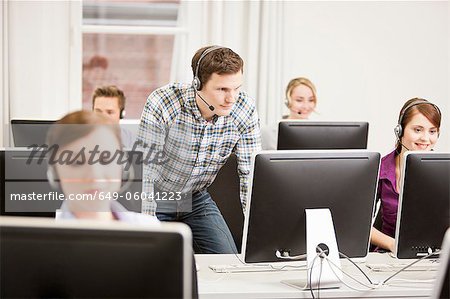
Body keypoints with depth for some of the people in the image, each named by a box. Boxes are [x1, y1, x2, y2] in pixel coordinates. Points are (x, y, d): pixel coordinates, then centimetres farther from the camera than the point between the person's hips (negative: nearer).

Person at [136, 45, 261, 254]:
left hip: (196, 198, 4)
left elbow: (250, 173, -14)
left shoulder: (245, 110, -19)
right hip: (153, 197, -3)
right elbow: (144, 172, -29)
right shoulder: (162, 103, -31)